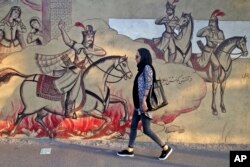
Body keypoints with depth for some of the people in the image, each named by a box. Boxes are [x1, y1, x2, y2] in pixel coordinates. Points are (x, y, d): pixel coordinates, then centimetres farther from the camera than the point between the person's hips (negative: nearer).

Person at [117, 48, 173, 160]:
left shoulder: (147, 67, -9)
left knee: (146, 129, -6)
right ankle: (130, 150, 16)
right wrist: (139, 102, 16)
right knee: (133, 126, 10)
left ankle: (166, 148, 2)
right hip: (138, 103, 9)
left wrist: (144, 100, -26)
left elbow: (148, 84, -19)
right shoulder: (142, 69, 18)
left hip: (144, 103, -9)